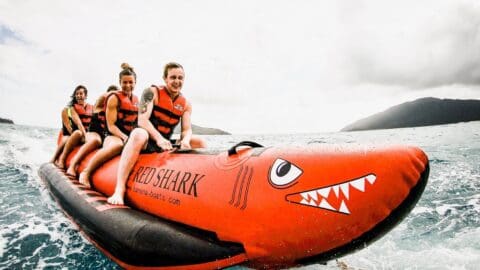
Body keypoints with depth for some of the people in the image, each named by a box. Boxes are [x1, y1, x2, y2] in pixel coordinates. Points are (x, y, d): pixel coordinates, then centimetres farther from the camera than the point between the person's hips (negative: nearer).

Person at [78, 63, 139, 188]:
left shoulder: (136, 99, 17)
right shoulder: (114, 98, 0)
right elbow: (111, 126, -7)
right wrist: (125, 137, -21)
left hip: (130, 137, 6)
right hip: (114, 137, -6)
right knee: (117, 145, -41)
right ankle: (85, 173, -25)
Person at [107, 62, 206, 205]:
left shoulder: (185, 104, 9)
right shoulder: (152, 92, -5)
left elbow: (187, 129, 2)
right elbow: (142, 120, -17)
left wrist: (185, 140, -23)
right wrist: (158, 138, -32)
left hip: (166, 145, 5)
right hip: (146, 142, -5)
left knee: (200, 142, -7)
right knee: (139, 134, -39)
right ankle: (119, 190, -41)